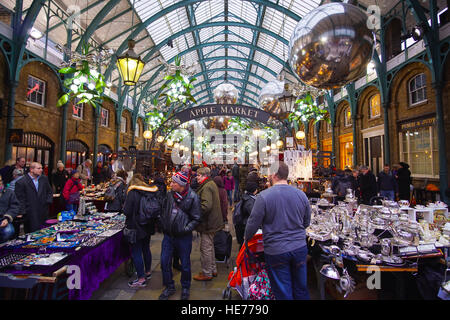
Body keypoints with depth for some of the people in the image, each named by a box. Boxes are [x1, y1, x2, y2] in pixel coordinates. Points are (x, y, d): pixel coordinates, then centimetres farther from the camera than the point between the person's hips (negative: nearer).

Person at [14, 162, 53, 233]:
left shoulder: (44, 179, 9)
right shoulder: (21, 182, -6)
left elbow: (49, 192, 18)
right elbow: (20, 199, -7)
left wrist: (48, 201, 4)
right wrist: (22, 212, -12)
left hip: (44, 213, 4)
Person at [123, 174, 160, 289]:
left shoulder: (132, 193, -15)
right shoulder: (151, 192, 1)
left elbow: (127, 211, -18)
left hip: (136, 227, -6)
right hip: (148, 226, 7)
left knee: (136, 252, 3)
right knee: (146, 248, 21)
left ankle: (141, 279, 8)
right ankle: (148, 272, 36)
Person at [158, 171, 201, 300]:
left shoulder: (192, 197, -15)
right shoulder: (170, 194, -1)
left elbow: (196, 218, -11)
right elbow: (164, 210, 15)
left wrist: (186, 229, -22)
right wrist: (163, 224, 6)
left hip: (183, 237, -4)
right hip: (168, 235, 5)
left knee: (185, 264, 12)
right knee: (165, 262, 11)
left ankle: (185, 288, 36)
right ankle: (169, 287, 34)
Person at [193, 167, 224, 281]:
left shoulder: (206, 187, -20)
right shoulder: (212, 184, 12)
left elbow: (206, 205, -31)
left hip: (207, 222, -10)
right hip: (212, 221, 10)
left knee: (205, 248, 3)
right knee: (210, 246, 21)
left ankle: (206, 273, 17)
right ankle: (213, 269, 34)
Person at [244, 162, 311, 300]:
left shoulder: (263, 196, -17)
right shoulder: (301, 194, -3)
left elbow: (253, 223, -11)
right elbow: (306, 222, 8)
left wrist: (246, 238, 8)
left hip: (276, 251, -4)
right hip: (300, 247, 5)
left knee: (283, 293, 13)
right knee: (301, 289, 22)